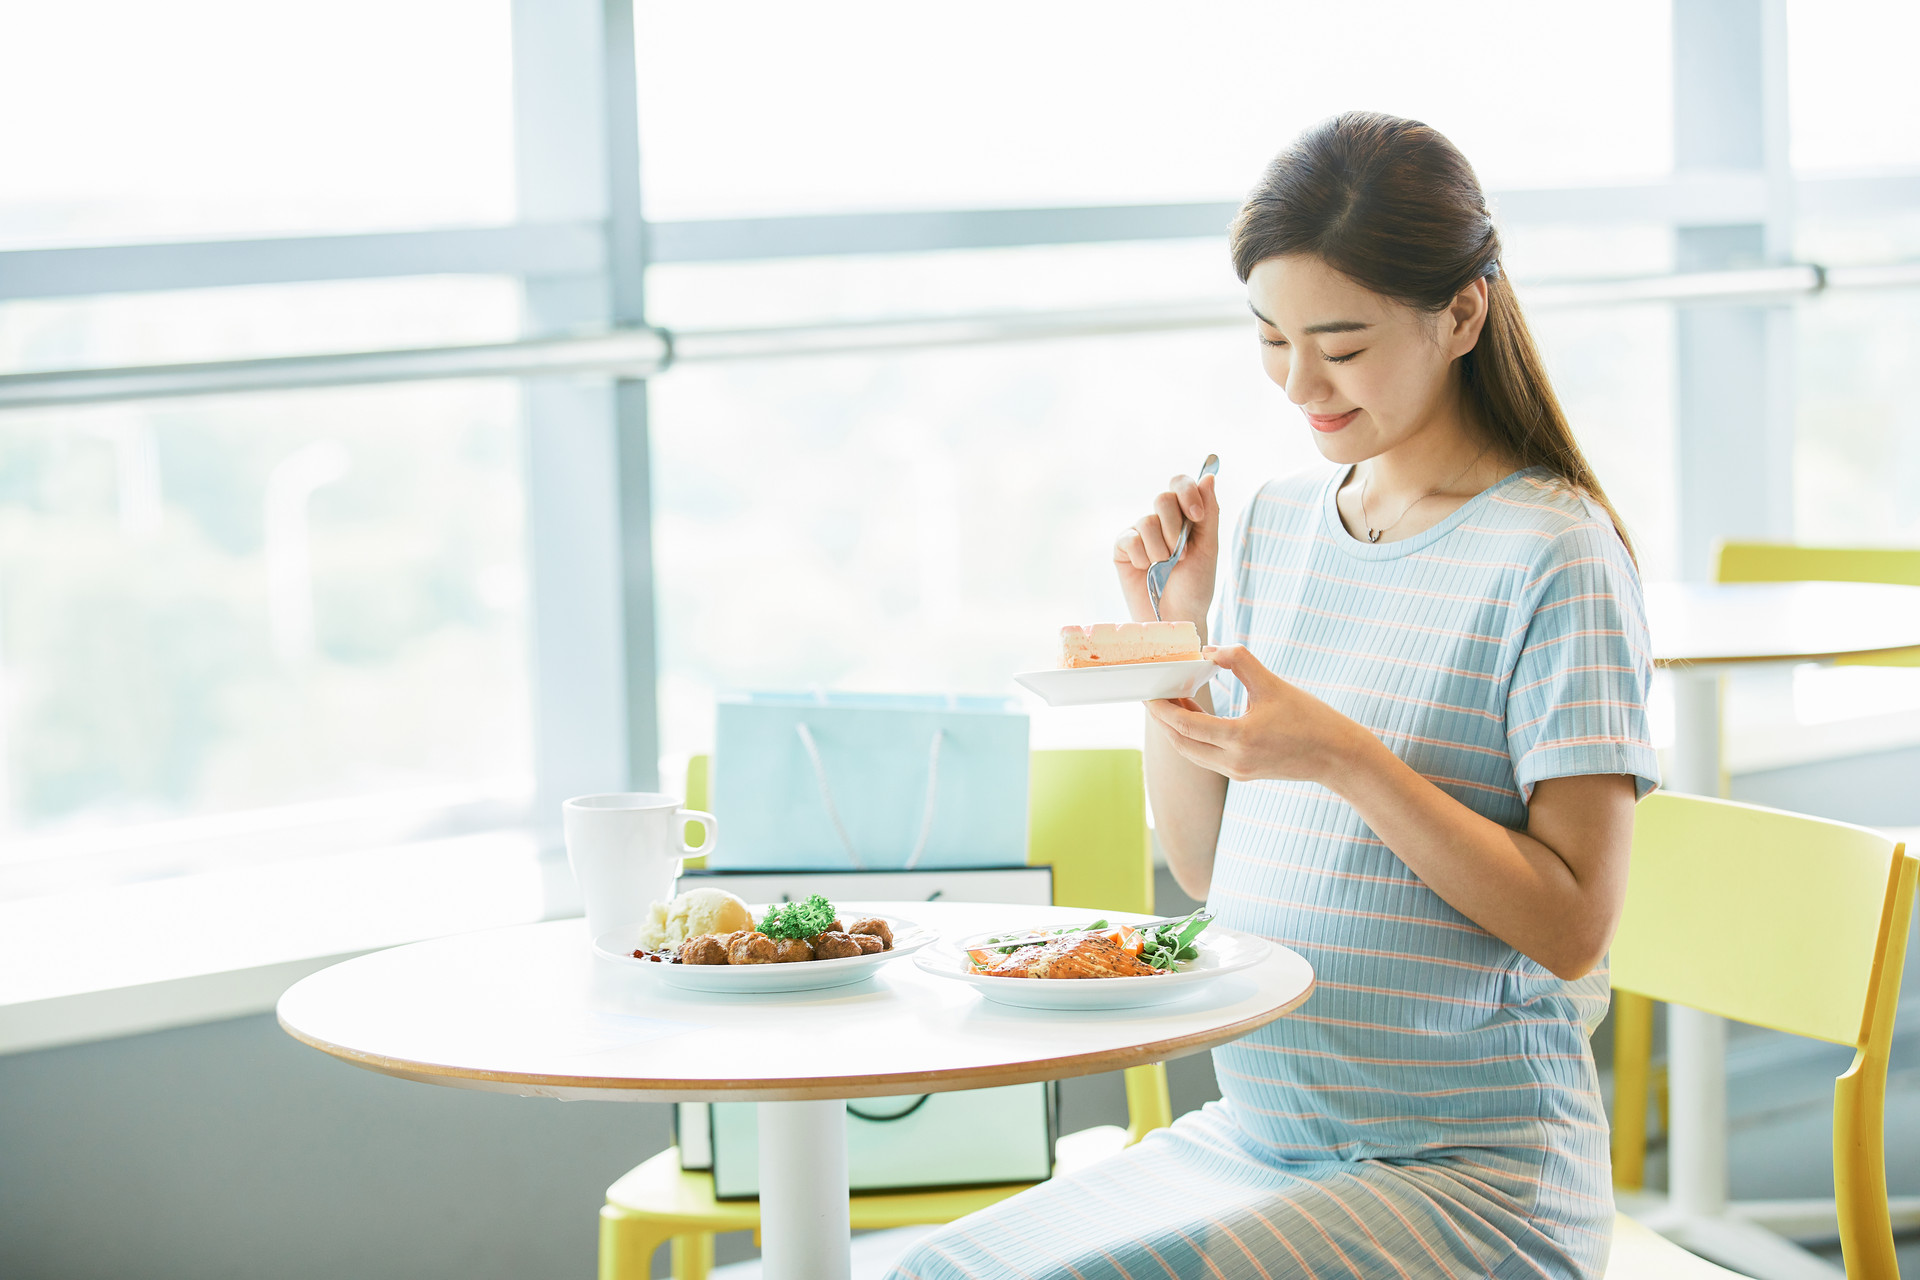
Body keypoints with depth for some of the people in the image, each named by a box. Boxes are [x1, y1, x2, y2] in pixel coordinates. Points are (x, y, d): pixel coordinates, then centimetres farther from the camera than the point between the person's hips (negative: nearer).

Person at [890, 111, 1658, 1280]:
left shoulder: (1554, 555, -11)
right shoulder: (1280, 523, 10)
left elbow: (1574, 927, -13)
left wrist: (1343, 757, -23)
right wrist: (1168, 633, 1)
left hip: (1473, 1177, -6)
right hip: (1249, 1137, 6)